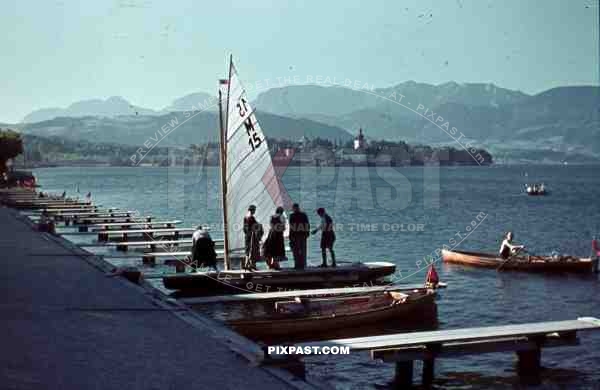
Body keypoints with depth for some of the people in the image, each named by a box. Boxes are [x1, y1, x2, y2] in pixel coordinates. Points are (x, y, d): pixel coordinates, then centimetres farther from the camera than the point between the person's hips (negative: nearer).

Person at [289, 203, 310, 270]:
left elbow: (291, 227, -11)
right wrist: (307, 233, 16)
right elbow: (307, 225, 9)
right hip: (303, 234, 5)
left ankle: (298, 265, -4)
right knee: (303, 250, 11)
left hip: (295, 235, -5)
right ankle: (302, 264, 12)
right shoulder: (304, 215, 9)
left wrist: (291, 236, -9)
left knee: (296, 250, 0)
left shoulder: (292, 216, -6)